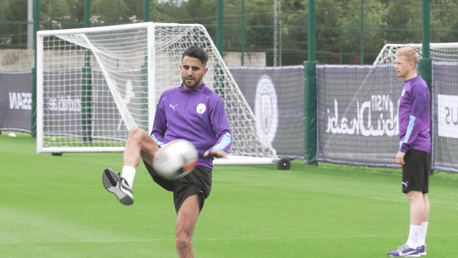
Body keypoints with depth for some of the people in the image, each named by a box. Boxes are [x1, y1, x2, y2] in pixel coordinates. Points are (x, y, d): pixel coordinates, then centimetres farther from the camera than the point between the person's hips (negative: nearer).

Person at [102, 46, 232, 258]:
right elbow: (156, 133, 26)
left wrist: (218, 149, -30)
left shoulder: (211, 101, 6)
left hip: (196, 171, -4)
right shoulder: (168, 97, 19)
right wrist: (163, 147, 1)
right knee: (136, 134, -21)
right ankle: (125, 186, -41)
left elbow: (225, 135, -5)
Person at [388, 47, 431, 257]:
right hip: (421, 148, 10)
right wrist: (405, 147, 22)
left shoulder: (417, 86, -13)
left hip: (415, 148, -10)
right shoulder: (409, 86, 18)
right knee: (420, 195, 9)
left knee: (415, 194, -10)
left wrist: (403, 148, -19)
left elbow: (415, 120, -18)